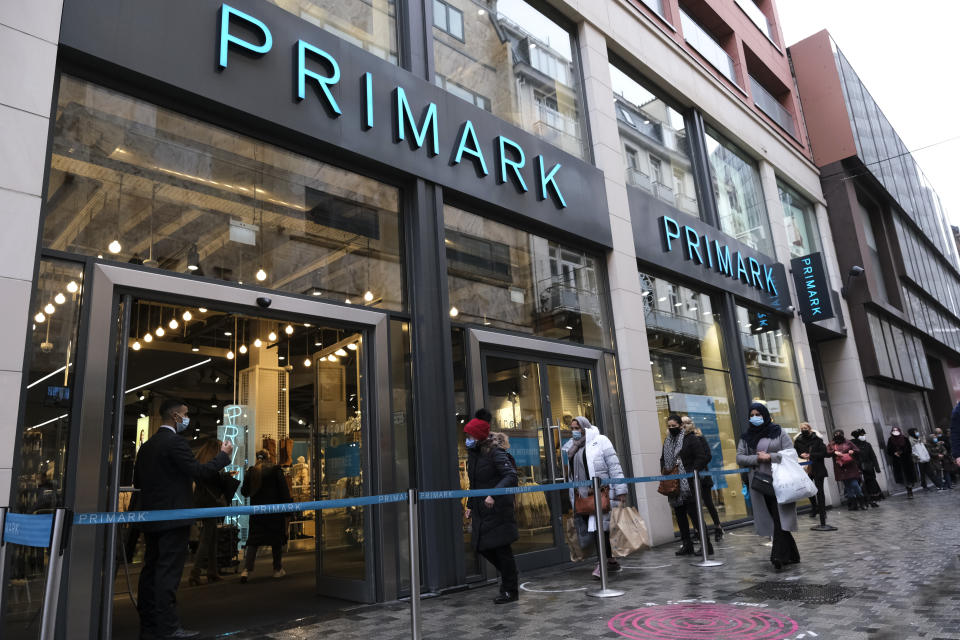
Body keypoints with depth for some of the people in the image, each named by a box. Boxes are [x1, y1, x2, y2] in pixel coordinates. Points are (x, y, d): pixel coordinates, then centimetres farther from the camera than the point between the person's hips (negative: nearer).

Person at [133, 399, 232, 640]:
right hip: (173, 519, -9)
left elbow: (137, 481, 18)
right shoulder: (175, 442, -15)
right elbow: (200, 471, -19)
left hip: (151, 519, 9)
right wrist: (223, 455, -8)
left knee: (151, 571, 12)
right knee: (168, 573, -6)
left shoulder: (147, 446, 12)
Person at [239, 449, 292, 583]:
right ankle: (278, 570, 16)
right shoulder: (276, 471, -7)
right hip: (274, 511, -2)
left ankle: (246, 569, -7)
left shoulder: (250, 472, -1)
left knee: (253, 540, 6)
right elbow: (284, 492, -7)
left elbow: (244, 491, 8)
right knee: (276, 541, 9)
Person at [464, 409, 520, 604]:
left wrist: (494, 495, -35)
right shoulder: (472, 454, 9)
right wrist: (470, 506, 16)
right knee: (482, 547, 11)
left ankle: (511, 591, 16)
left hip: (498, 509, -8)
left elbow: (511, 475, -26)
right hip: (481, 511, 8)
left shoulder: (495, 453, -15)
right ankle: (510, 578, 32)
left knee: (501, 548, 0)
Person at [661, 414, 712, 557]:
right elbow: (663, 459, 23)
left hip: (688, 484, -7)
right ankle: (687, 545, 17)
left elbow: (701, 458, -10)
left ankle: (706, 544, 2)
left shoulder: (690, 439, -6)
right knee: (680, 515, 9)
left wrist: (690, 472, -16)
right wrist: (664, 471, 6)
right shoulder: (667, 441, 14)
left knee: (694, 513, -7)